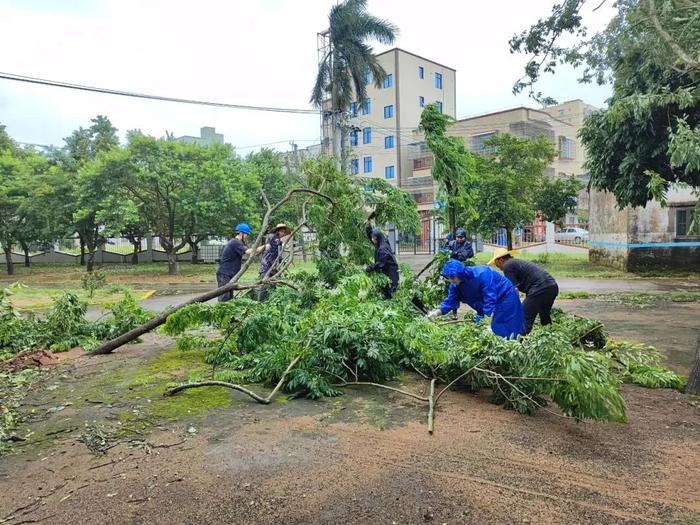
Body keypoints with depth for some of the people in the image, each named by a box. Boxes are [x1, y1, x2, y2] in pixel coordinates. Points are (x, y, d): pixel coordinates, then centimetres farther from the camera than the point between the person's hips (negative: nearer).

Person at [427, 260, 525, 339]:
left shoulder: (481, 274, -35)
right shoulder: (455, 285, -13)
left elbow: (490, 299, -36)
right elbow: (450, 301, -12)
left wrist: (487, 324, -37)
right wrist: (437, 312, -31)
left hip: (505, 297, -7)